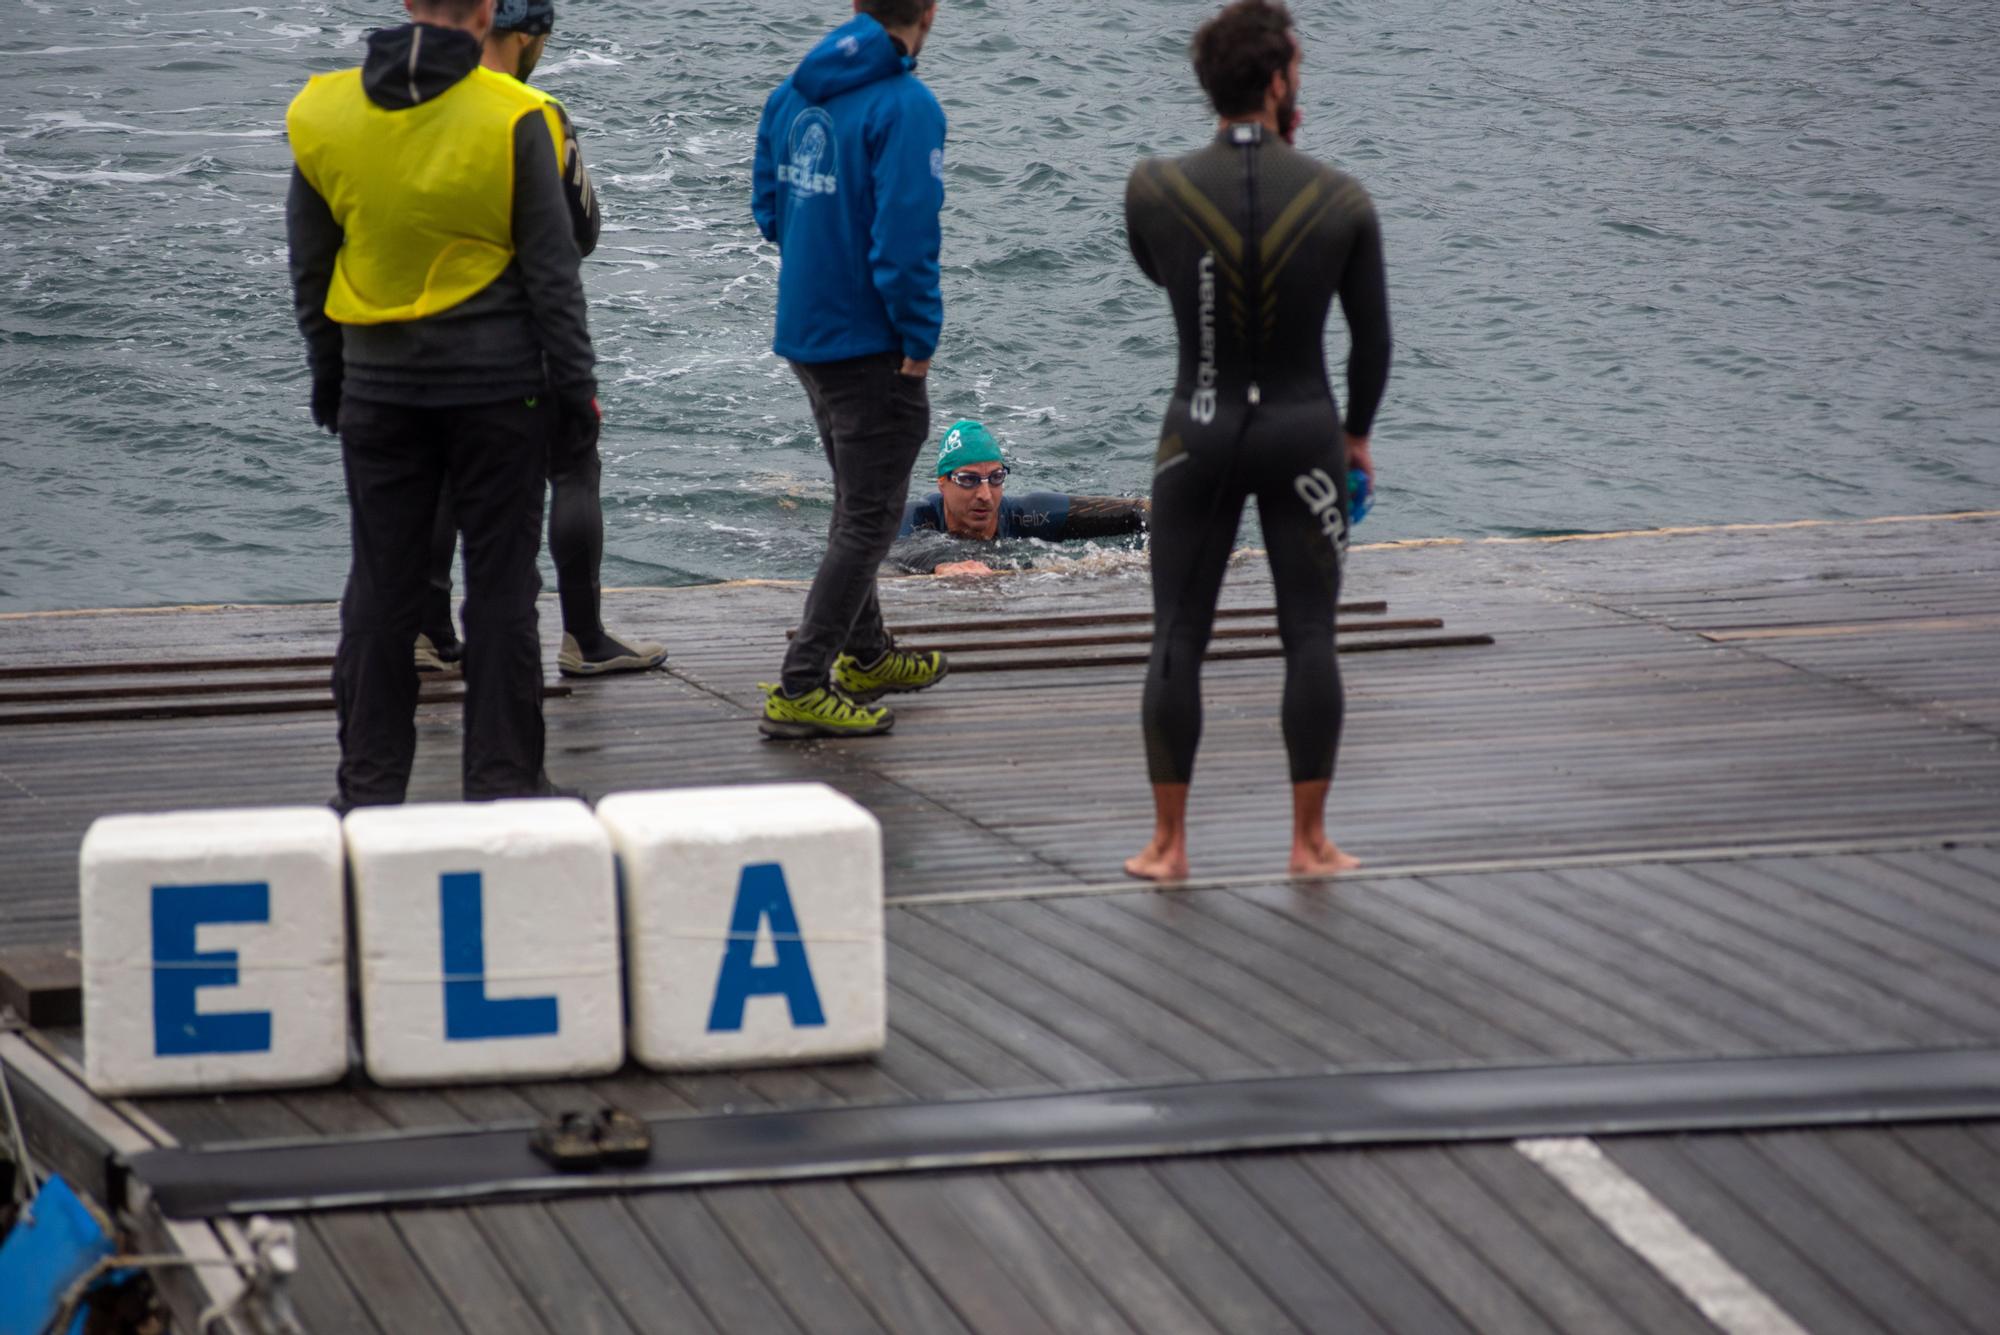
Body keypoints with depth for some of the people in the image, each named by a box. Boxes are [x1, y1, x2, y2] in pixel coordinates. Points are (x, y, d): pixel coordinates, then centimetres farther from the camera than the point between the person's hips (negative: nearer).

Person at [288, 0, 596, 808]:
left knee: (380, 586, 8)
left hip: (378, 386, 3)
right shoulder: (514, 120, -11)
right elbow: (552, 269, -8)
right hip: (496, 385, -3)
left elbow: (309, 268, 8)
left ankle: (369, 785, 11)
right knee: (500, 582, 5)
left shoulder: (323, 114, 0)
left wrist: (327, 375, 18)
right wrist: (574, 385, -1)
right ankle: (502, 778, 6)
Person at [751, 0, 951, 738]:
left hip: (804, 335, 8)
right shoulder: (905, 107, -20)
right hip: (869, 342, -8)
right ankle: (800, 689, -5)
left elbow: (769, 206, 13)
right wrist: (919, 338, -15)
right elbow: (906, 234, -24)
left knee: (857, 503, 25)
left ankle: (865, 655, 39)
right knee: (868, 519, -1)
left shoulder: (793, 94, 5)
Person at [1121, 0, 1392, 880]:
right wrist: (1357, 434, 17)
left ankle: (1168, 843, 8)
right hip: (1304, 434, 0)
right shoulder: (1341, 200, -8)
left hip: (1199, 435, 0)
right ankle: (1309, 841, 10)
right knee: (1310, 637, 8)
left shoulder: (1155, 189, -9)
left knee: (1177, 641, 6)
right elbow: (1373, 337, 0)